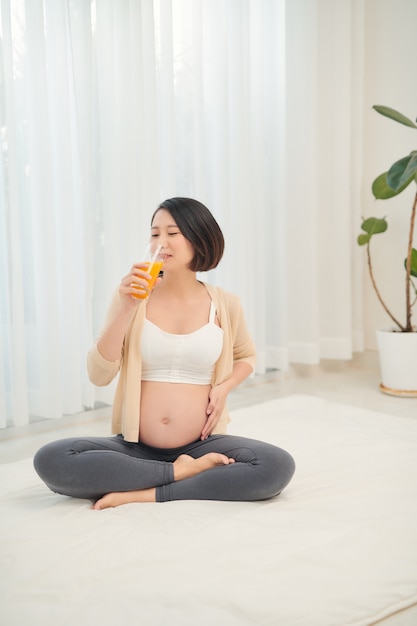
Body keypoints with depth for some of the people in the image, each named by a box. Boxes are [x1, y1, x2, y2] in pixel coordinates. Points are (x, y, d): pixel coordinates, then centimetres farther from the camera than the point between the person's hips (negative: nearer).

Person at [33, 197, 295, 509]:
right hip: (134, 447, 0)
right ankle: (180, 472, -17)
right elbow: (99, 376, -7)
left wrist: (224, 387, 0)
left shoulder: (224, 304, 2)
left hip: (200, 445, 0)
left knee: (278, 466, -28)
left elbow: (246, 356, 21)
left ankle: (145, 494, -20)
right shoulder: (132, 296, 0)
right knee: (50, 460, -26)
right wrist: (124, 309, -17)